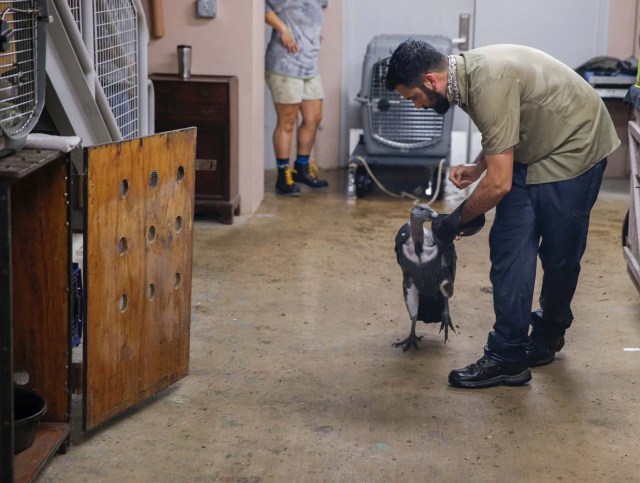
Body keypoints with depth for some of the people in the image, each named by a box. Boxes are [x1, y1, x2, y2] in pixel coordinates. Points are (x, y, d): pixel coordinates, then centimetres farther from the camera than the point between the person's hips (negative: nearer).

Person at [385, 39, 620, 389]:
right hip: (533, 151, 9)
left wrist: (454, 221, -14)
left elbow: (499, 184, -28)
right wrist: (476, 168, 2)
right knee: (508, 251, 0)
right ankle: (507, 356, 6)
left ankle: (548, 336, 25)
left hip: (572, 149, -9)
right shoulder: (467, 72, -2)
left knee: (559, 256, 5)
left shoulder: (489, 84, -31)